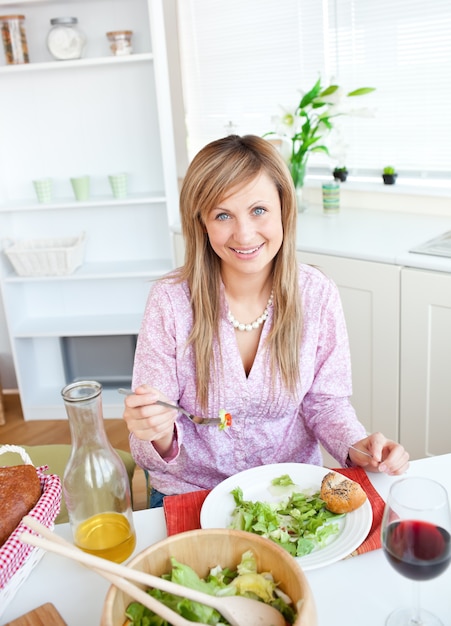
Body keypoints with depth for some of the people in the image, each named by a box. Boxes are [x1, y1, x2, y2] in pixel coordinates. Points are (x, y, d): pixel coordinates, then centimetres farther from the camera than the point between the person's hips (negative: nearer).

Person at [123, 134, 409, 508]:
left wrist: (355, 446, -19)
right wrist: (160, 436, -35)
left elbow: (326, 401, -1)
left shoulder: (317, 294, -12)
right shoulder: (170, 300, -18)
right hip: (192, 492, 3)